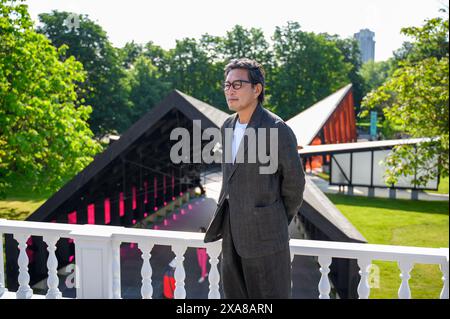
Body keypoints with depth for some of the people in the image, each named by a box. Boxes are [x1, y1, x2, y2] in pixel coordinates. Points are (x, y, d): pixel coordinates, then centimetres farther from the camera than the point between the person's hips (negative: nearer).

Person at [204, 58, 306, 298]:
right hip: (233, 231, 7)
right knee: (236, 295, 14)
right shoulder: (228, 126, 8)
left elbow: (294, 181, -6)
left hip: (264, 231, -7)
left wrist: (281, 222, 6)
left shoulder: (278, 130, -16)